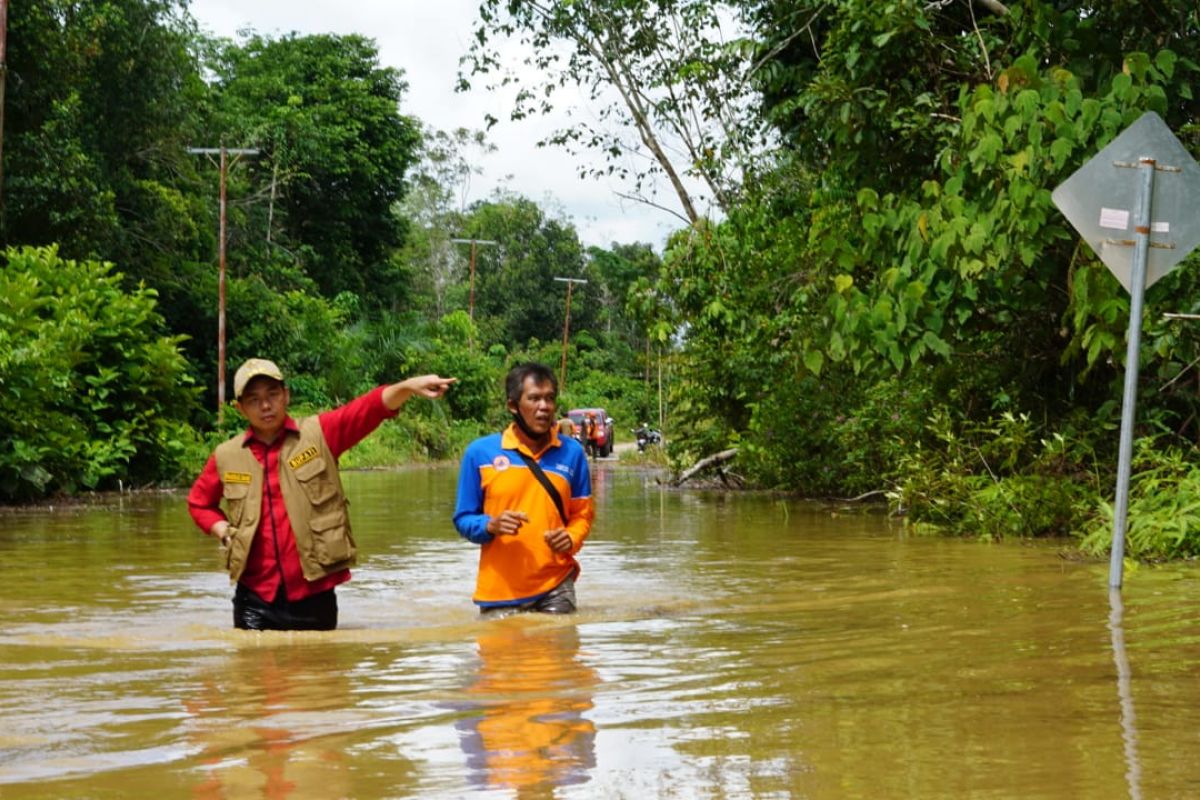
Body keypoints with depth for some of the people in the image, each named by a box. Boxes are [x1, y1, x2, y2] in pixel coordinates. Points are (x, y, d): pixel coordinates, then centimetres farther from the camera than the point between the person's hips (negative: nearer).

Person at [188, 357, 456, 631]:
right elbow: (199, 502, 21)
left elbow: (371, 408, -13)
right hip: (256, 598, 1)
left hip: (314, 596, -1)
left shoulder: (319, 434, 0)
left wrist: (409, 386, -30)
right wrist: (224, 531, 3)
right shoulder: (225, 457, 5)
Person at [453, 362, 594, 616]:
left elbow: (582, 513, 13)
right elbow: (463, 519, 5)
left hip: (555, 587, 1)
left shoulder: (572, 453, 6)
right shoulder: (480, 452, 0)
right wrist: (491, 526, -16)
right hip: (500, 592, -1)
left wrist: (572, 538, -8)